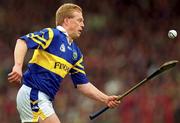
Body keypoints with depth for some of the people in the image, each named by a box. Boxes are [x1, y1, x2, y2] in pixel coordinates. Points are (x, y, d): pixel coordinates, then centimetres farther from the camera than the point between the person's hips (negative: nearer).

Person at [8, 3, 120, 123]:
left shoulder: (76, 53, 18)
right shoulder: (52, 34, -7)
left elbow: (83, 84, 18)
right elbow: (23, 41, -20)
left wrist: (106, 99, 8)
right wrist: (18, 66, -35)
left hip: (44, 99, 9)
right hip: (32, 93, -9)